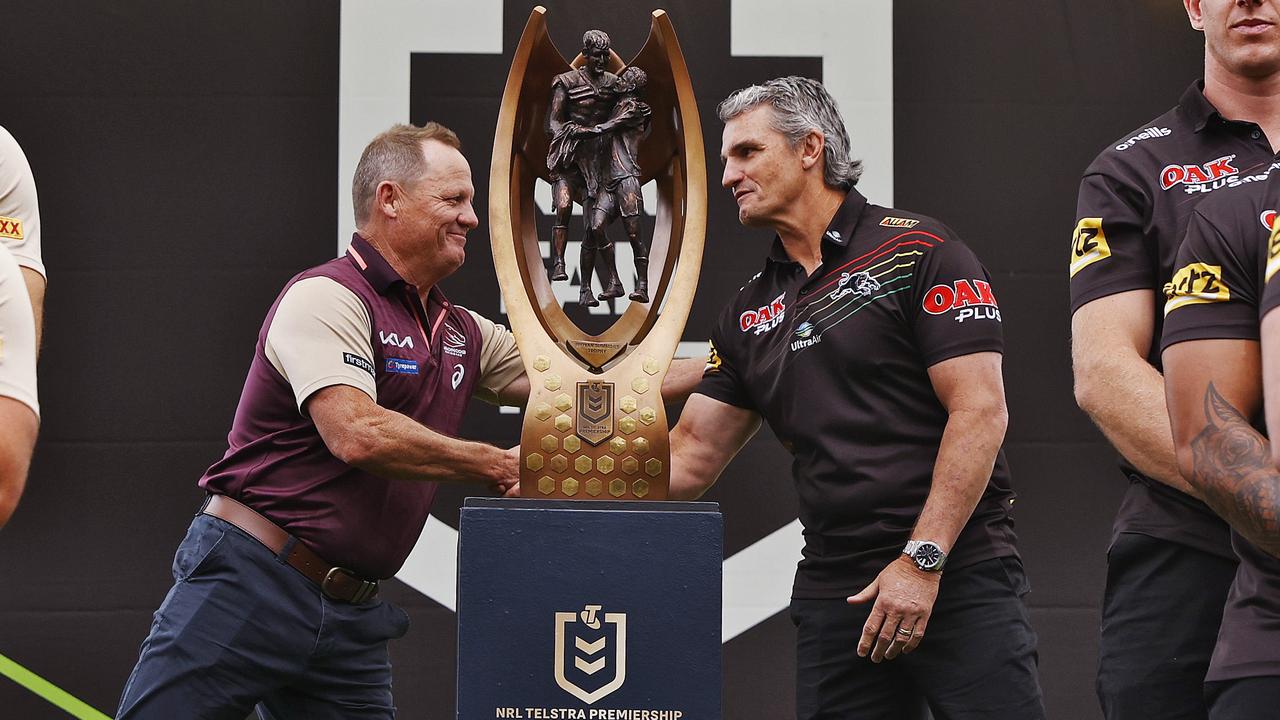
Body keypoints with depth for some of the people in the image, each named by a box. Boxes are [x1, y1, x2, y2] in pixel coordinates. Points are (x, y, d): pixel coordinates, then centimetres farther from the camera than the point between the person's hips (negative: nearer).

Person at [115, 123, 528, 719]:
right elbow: (357, 435, -24)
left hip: (351, 623, 8)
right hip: (251, 580, -7)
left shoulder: (462, 335, 15)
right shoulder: (328, 297, -10)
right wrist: (495, 466, -15)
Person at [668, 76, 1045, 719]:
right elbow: (691, 455, 16)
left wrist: (922, 560, -16)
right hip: (832, 589, 6)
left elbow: (979, 411, -10)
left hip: (961, 573, -6)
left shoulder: (918, 251, -3)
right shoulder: (751, 311, 16)